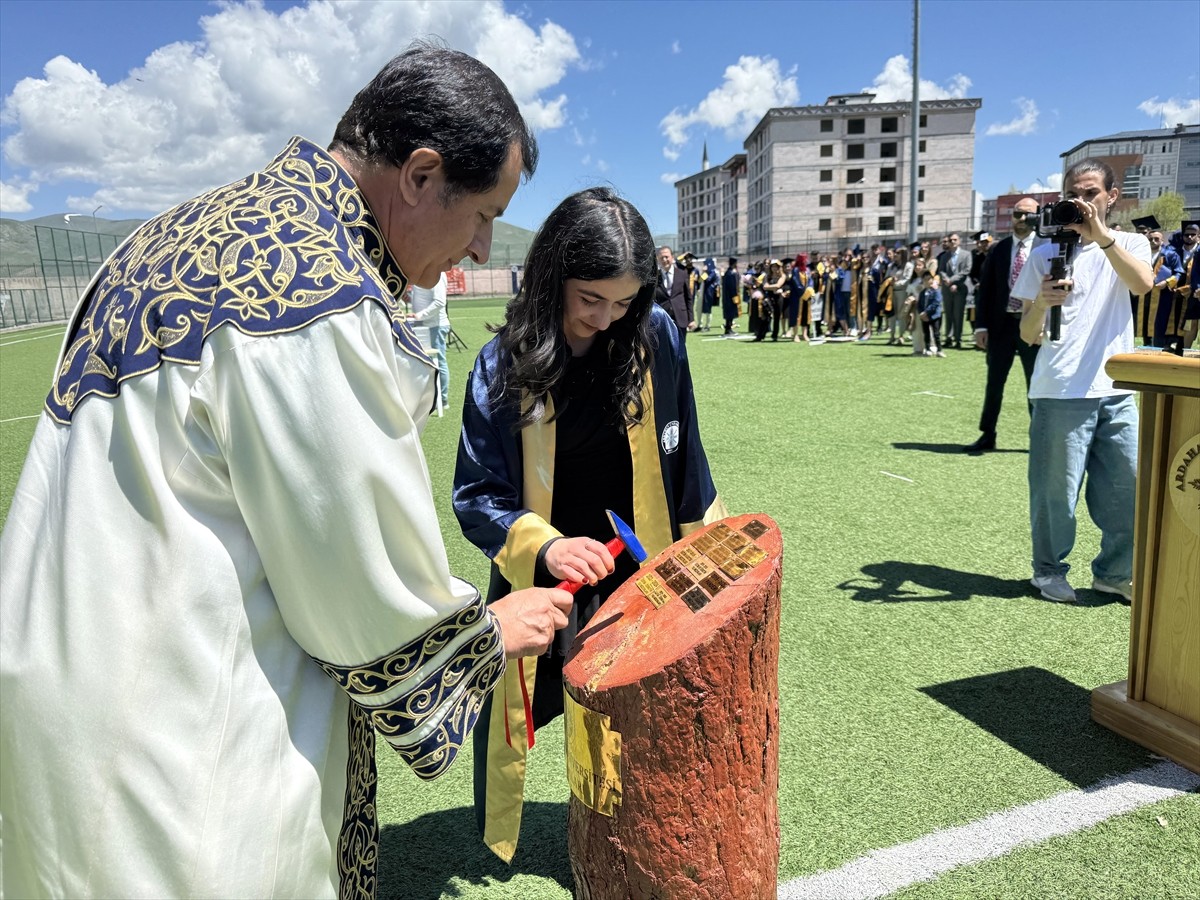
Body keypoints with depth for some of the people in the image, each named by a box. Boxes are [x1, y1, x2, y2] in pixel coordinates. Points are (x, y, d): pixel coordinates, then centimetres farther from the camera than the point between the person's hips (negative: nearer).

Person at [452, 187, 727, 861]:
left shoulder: (657, 338, -10)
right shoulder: (504, 366, -14)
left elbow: (682, 458, 2)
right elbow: (476, 495, -13)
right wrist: (544, 546, -29)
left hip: (639, 577, 1)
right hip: (541, 581, 0)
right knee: (512, 711, 16)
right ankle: (493, 845, 47)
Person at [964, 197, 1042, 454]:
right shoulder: (998, 250, 6)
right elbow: (985, 289, 5)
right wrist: (981, 325, -2)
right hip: (1002, 323, 3)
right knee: (994, 382, 9)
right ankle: (987, 435, 20)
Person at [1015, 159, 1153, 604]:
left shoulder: (1129, 244, 10)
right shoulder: (1046, 254, 4)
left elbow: (1143, 282, -15)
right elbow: (1028, 334, 0)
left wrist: (1100, 233, -21)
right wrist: (1042, 302, -21)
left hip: (1116, 391, 3)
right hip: (1061, 393, -2)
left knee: (1131, 486, 6)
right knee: (1056, 490, 0)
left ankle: (1114, 572, 25)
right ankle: (1049, 572, 19)